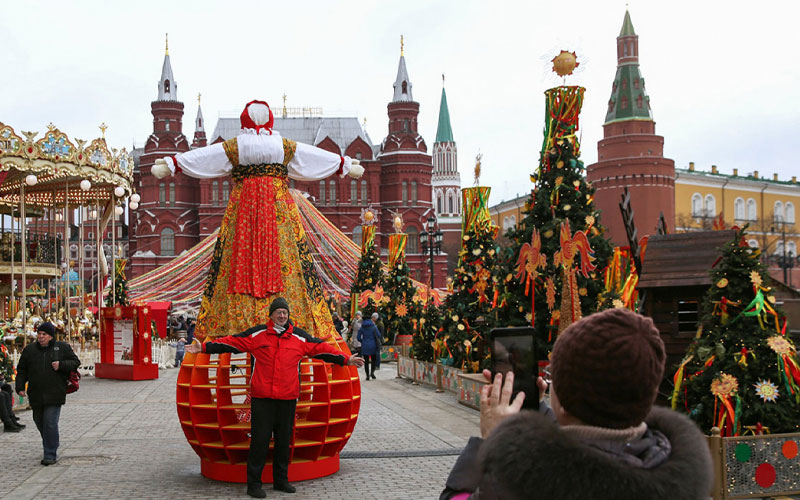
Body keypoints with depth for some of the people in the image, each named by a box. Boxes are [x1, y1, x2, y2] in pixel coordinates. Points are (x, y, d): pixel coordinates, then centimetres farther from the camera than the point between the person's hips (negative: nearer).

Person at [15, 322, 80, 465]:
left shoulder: (62, 348, 3)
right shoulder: (29, 350, 9)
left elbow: (75, 362, 5)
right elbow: (21, 370, 12)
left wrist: (61, 365, -12)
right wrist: (20, 387, 0)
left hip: (55, 394, -4)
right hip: (36, 395, 4)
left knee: (50, 423, -11)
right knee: (40, 422, 14)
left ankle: (51, 455, -4)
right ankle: (51, 447, 36)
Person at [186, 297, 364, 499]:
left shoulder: (299, 337, 9)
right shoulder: (257, 334, 3)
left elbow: (321, 348, 13)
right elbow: (231, 343, 4)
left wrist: (346, 360, 10)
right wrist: (204, 348, 1)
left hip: (288, 399, 3)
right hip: (262, 398, -3)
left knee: (284, 440, 10)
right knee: (259, 440, -3)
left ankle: (281, 480, 23)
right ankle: (254, 483, 6)